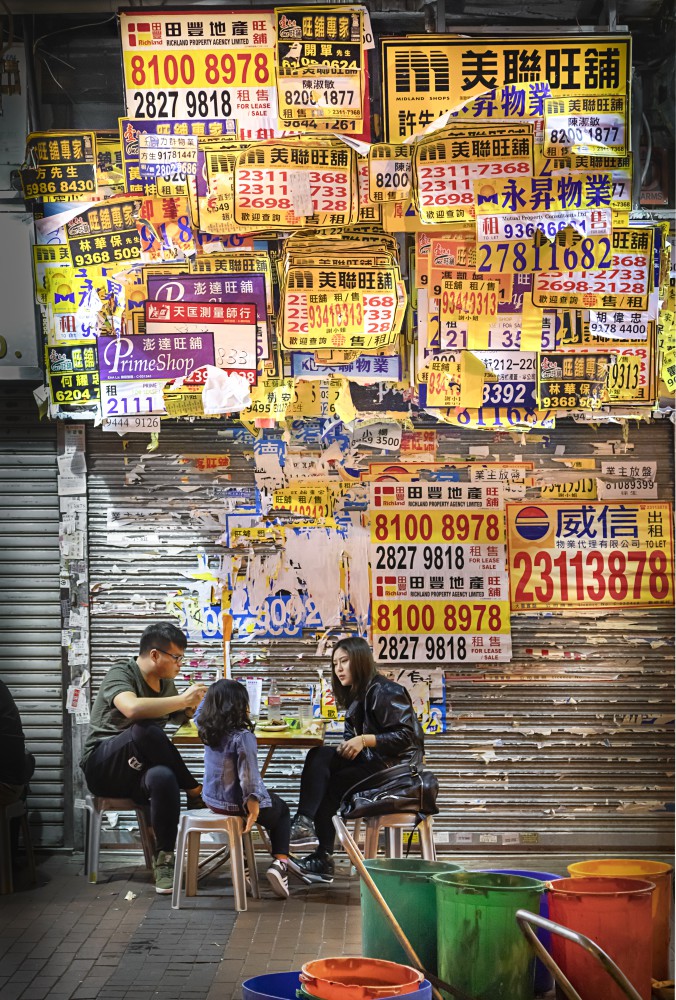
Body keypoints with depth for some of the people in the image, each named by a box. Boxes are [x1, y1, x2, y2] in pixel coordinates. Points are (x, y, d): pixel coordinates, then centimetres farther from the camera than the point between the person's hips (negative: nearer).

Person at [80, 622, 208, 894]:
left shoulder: (166, 683, 12)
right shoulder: (121, 674, -11)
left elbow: (180, 717, 31)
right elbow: (132, 708, -34)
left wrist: (194, 704, 7)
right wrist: (183, 699, -25)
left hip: (137, 772, 5)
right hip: (102, 767, -5)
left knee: (163, 778, -36)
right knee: (146, 730, -37)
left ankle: (164, 859, -27)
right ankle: (195, 793, -19)